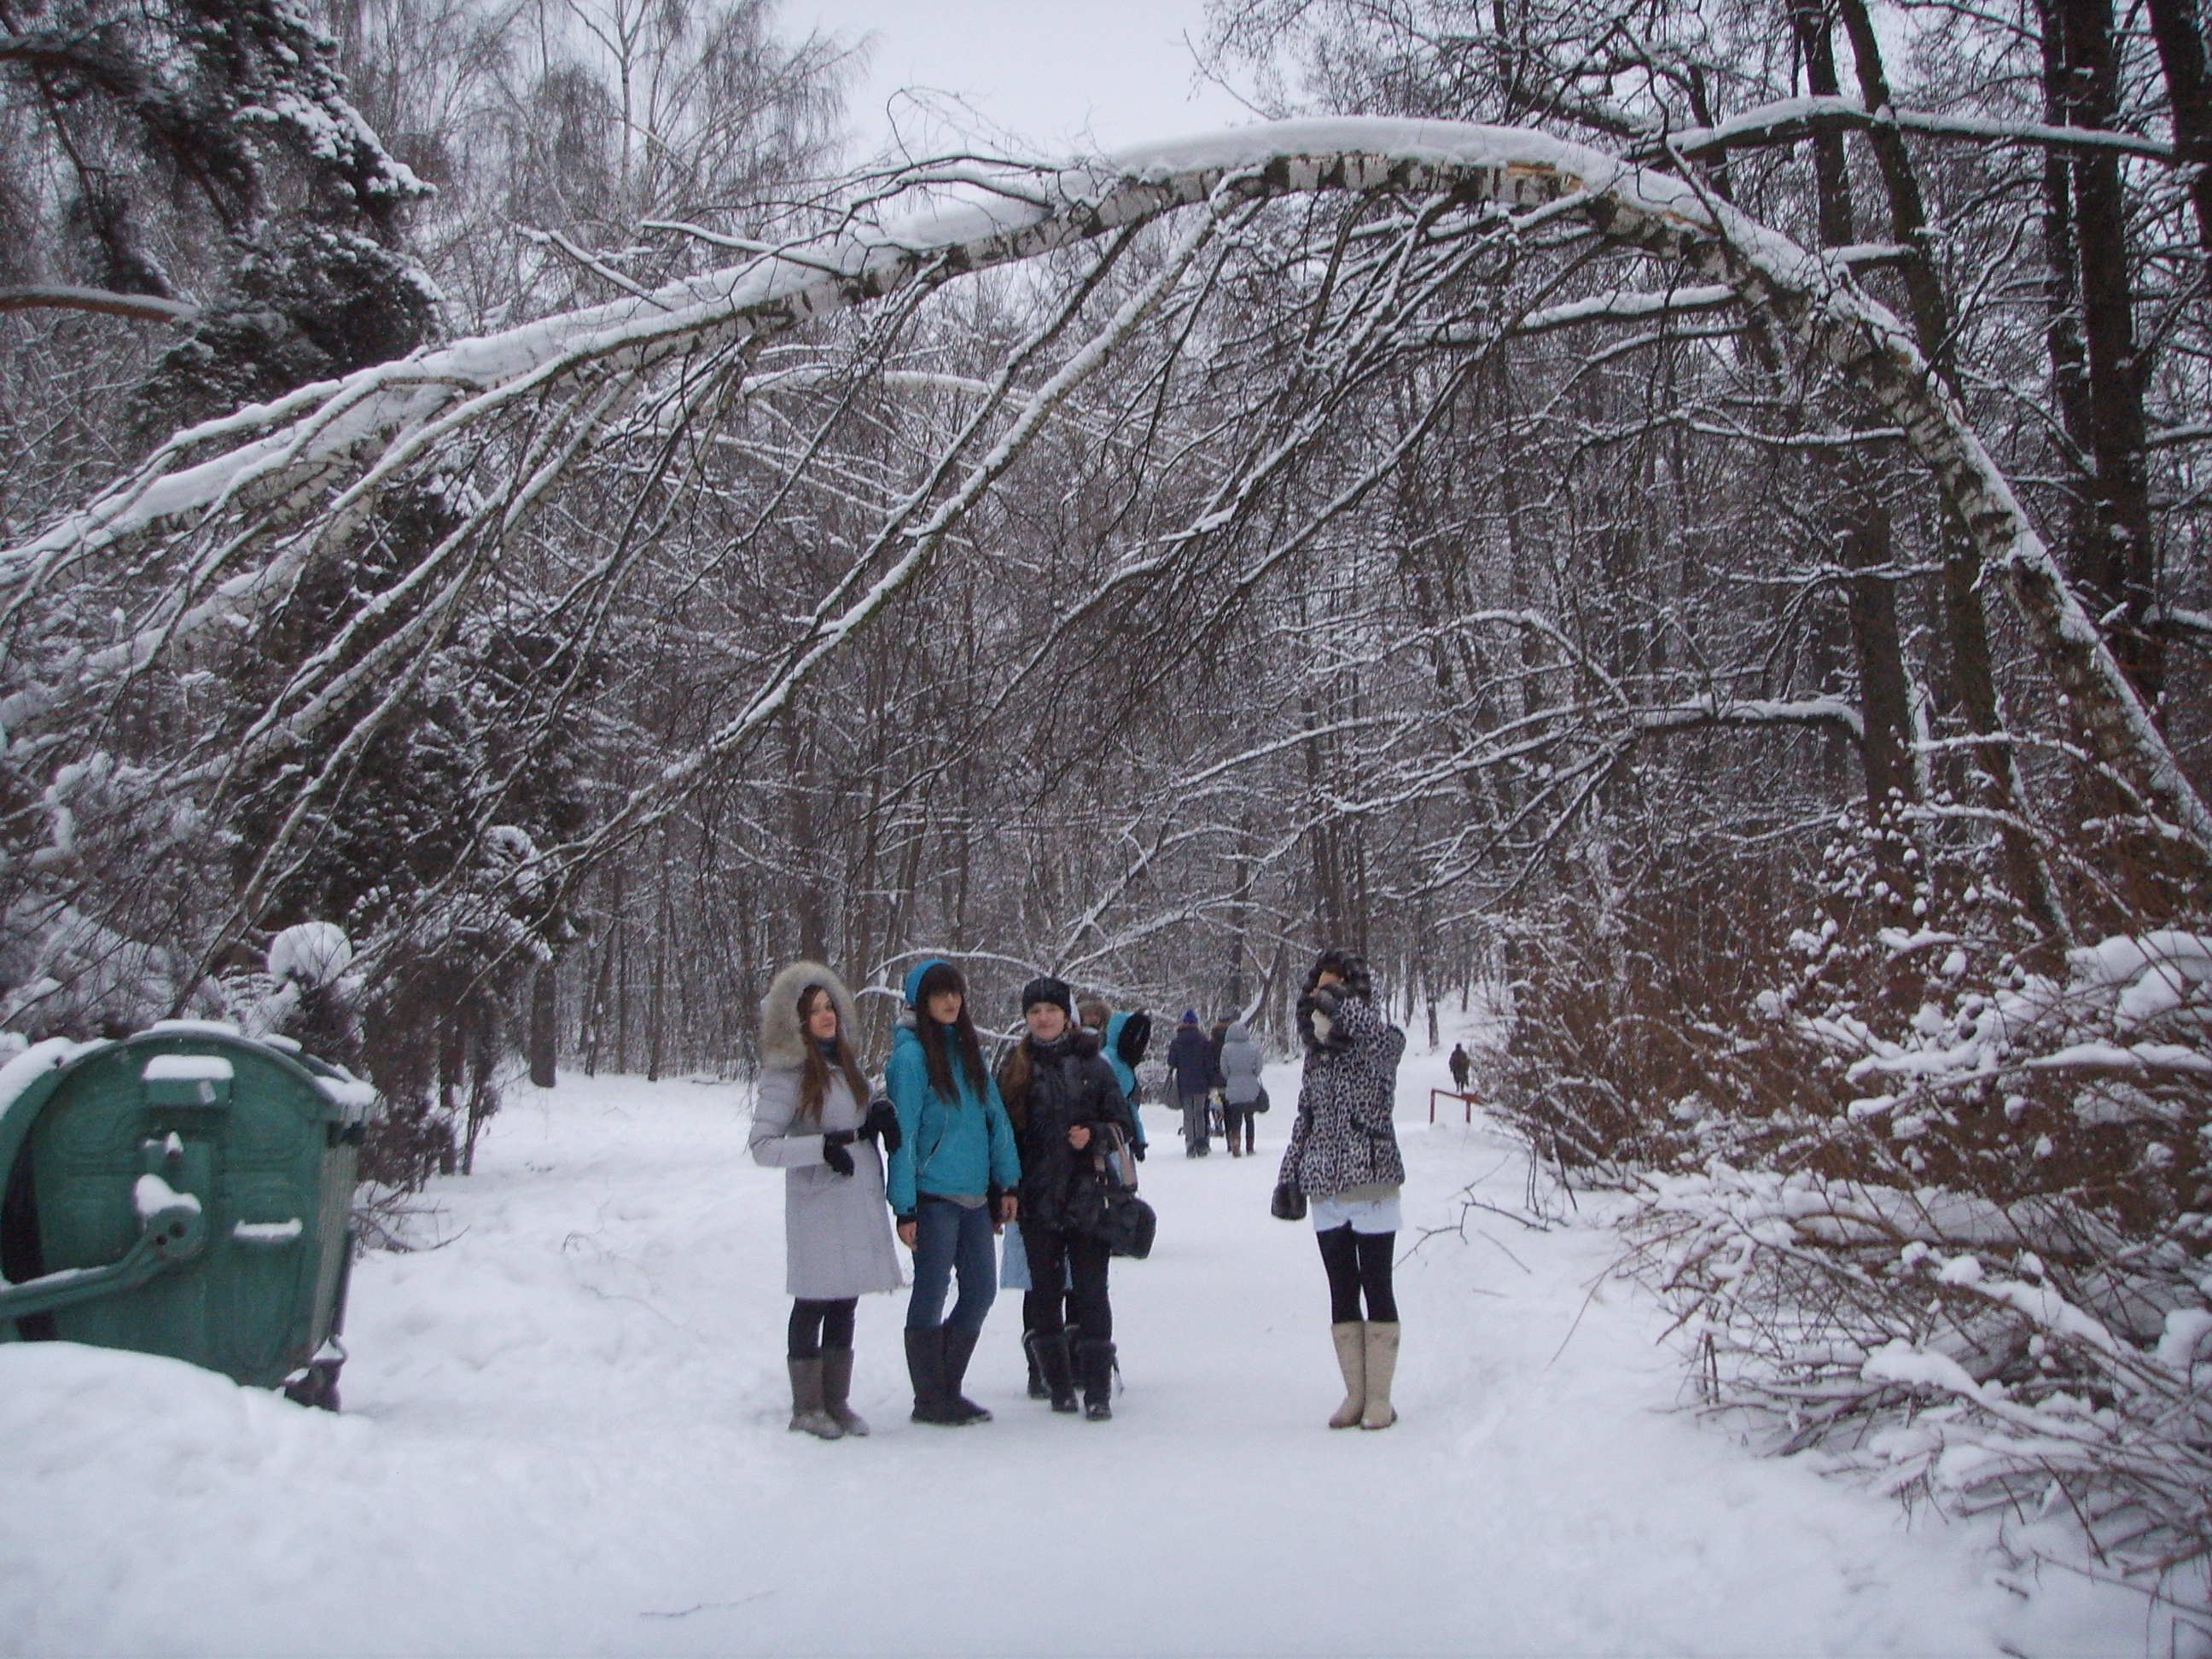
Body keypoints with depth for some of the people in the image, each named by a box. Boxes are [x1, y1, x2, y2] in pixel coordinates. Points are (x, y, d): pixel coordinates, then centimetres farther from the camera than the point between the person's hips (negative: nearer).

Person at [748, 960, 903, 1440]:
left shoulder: (846, 1064, 12)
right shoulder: (786, 1076, -10)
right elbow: (762, 1146, -15)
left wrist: (881, 1113, -1)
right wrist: (824, 1146, -23)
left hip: (861, 1199, 7)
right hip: (818, 1206, -7)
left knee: (845, 1303, 12)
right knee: (813, 1303, 3)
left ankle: (837, 1403, 22)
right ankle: (807, 1407, 15)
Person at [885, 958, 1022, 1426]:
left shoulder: (967, 1049, 11)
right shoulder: (911, 1055, -10)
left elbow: (994, 1116, 13)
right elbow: (902, 1133, -11)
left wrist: (1007, 1182, 9)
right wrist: (904, 1207, -13)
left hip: (975, 1196, 7)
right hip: (934, 1196, -7)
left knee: (980, 1293, 10)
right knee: (931, 1298, 2)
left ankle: (947, 1390, 24)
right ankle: (930, 1400, 15)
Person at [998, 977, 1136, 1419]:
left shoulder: (1093, 1066, 6)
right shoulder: (1015, 1067, 8)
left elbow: (1124, 1126, 8)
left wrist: (1094, 1136, -12)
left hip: (1086, 1197, -1)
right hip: (1037, 1199, 1)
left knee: (1090, 1292, -5)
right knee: (1044, 1293, 3)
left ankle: (1098, 1390, 0)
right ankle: (1058, 1386, 15)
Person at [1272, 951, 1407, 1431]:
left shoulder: (1376, 1047, -4)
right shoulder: (1317, 1055, 11)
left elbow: (1385, 1035, -29)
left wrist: (1337, 1000, -15)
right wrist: (1288, 1176, 14)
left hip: (1371, 1183, -5)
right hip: (1325, 1189, 6)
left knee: (1376, 1289, 1)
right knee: (1341, 1293, 9)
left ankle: (1379, 1400, 10)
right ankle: (1355, 1396, 18)